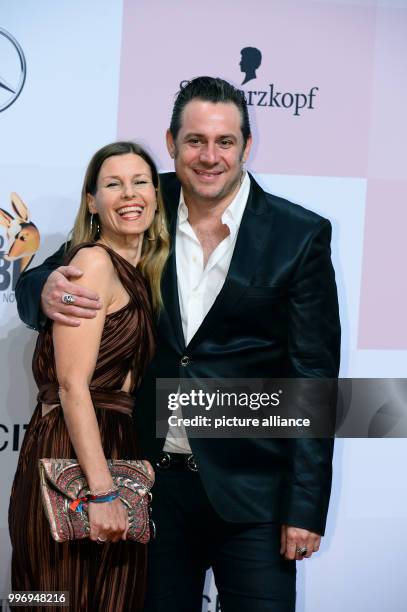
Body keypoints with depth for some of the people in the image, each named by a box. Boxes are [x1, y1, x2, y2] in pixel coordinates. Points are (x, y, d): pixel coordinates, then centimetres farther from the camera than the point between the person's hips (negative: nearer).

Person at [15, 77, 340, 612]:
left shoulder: (300, 235, -7)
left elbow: (314, 375, -7)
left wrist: (305, 507, -10)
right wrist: (45, 290, -20)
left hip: (251, 488, -3)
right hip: (156, 479, 3)